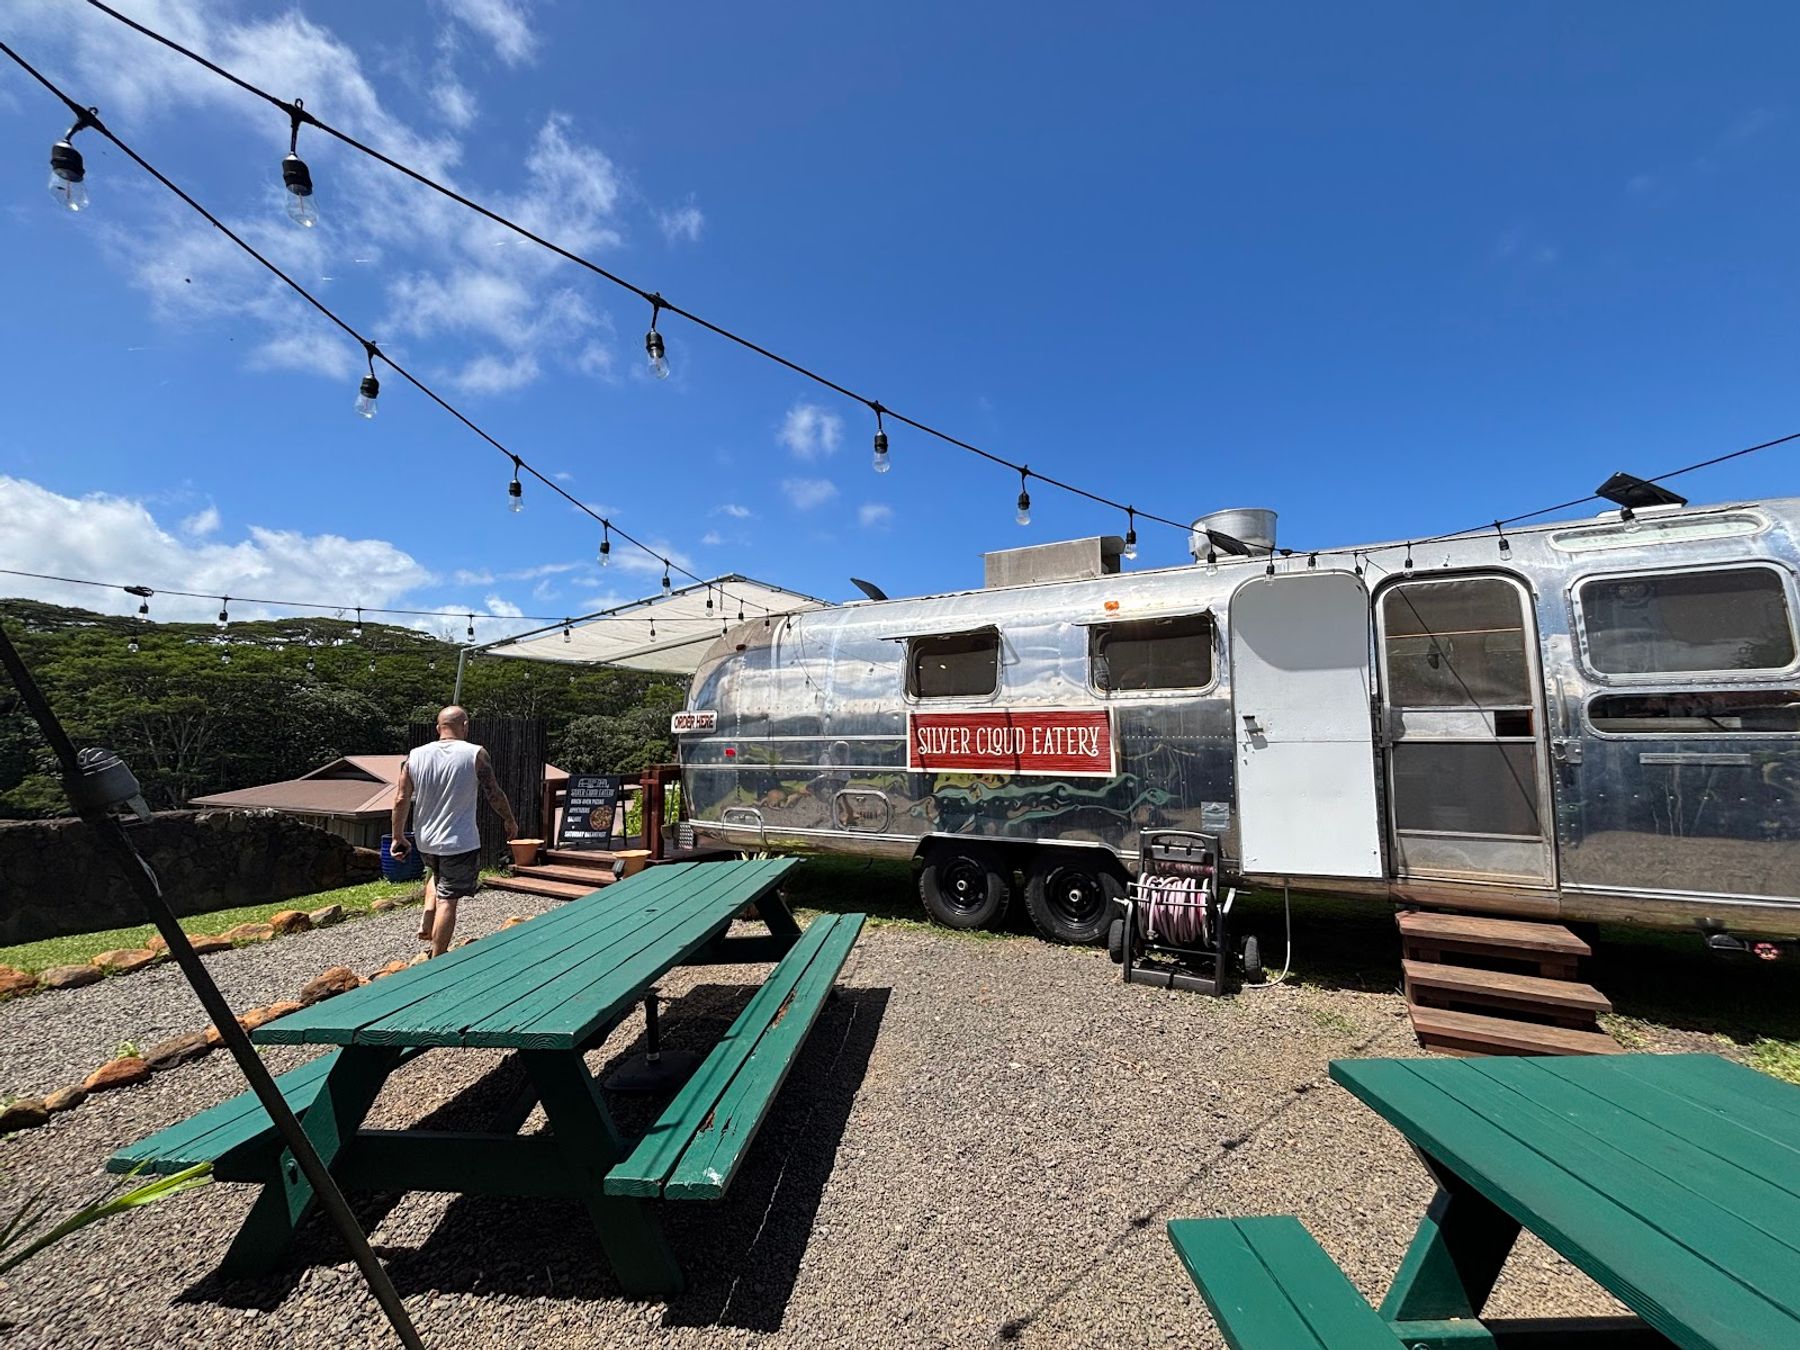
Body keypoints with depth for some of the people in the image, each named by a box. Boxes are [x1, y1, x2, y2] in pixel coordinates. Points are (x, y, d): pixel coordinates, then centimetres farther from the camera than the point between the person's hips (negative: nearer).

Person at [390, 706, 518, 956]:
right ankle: (437, 959, 9)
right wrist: (510, 821, 8)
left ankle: (426, 923, 20)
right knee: (447, 900, 3)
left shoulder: (415, 756, -1)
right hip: (460, 842, -5)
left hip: (425, 842, 5)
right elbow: (494, 794, -8)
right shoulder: (476, 755, -13)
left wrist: (398, 837, 11)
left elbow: (401, 800, 1)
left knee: (437, 874, 33)